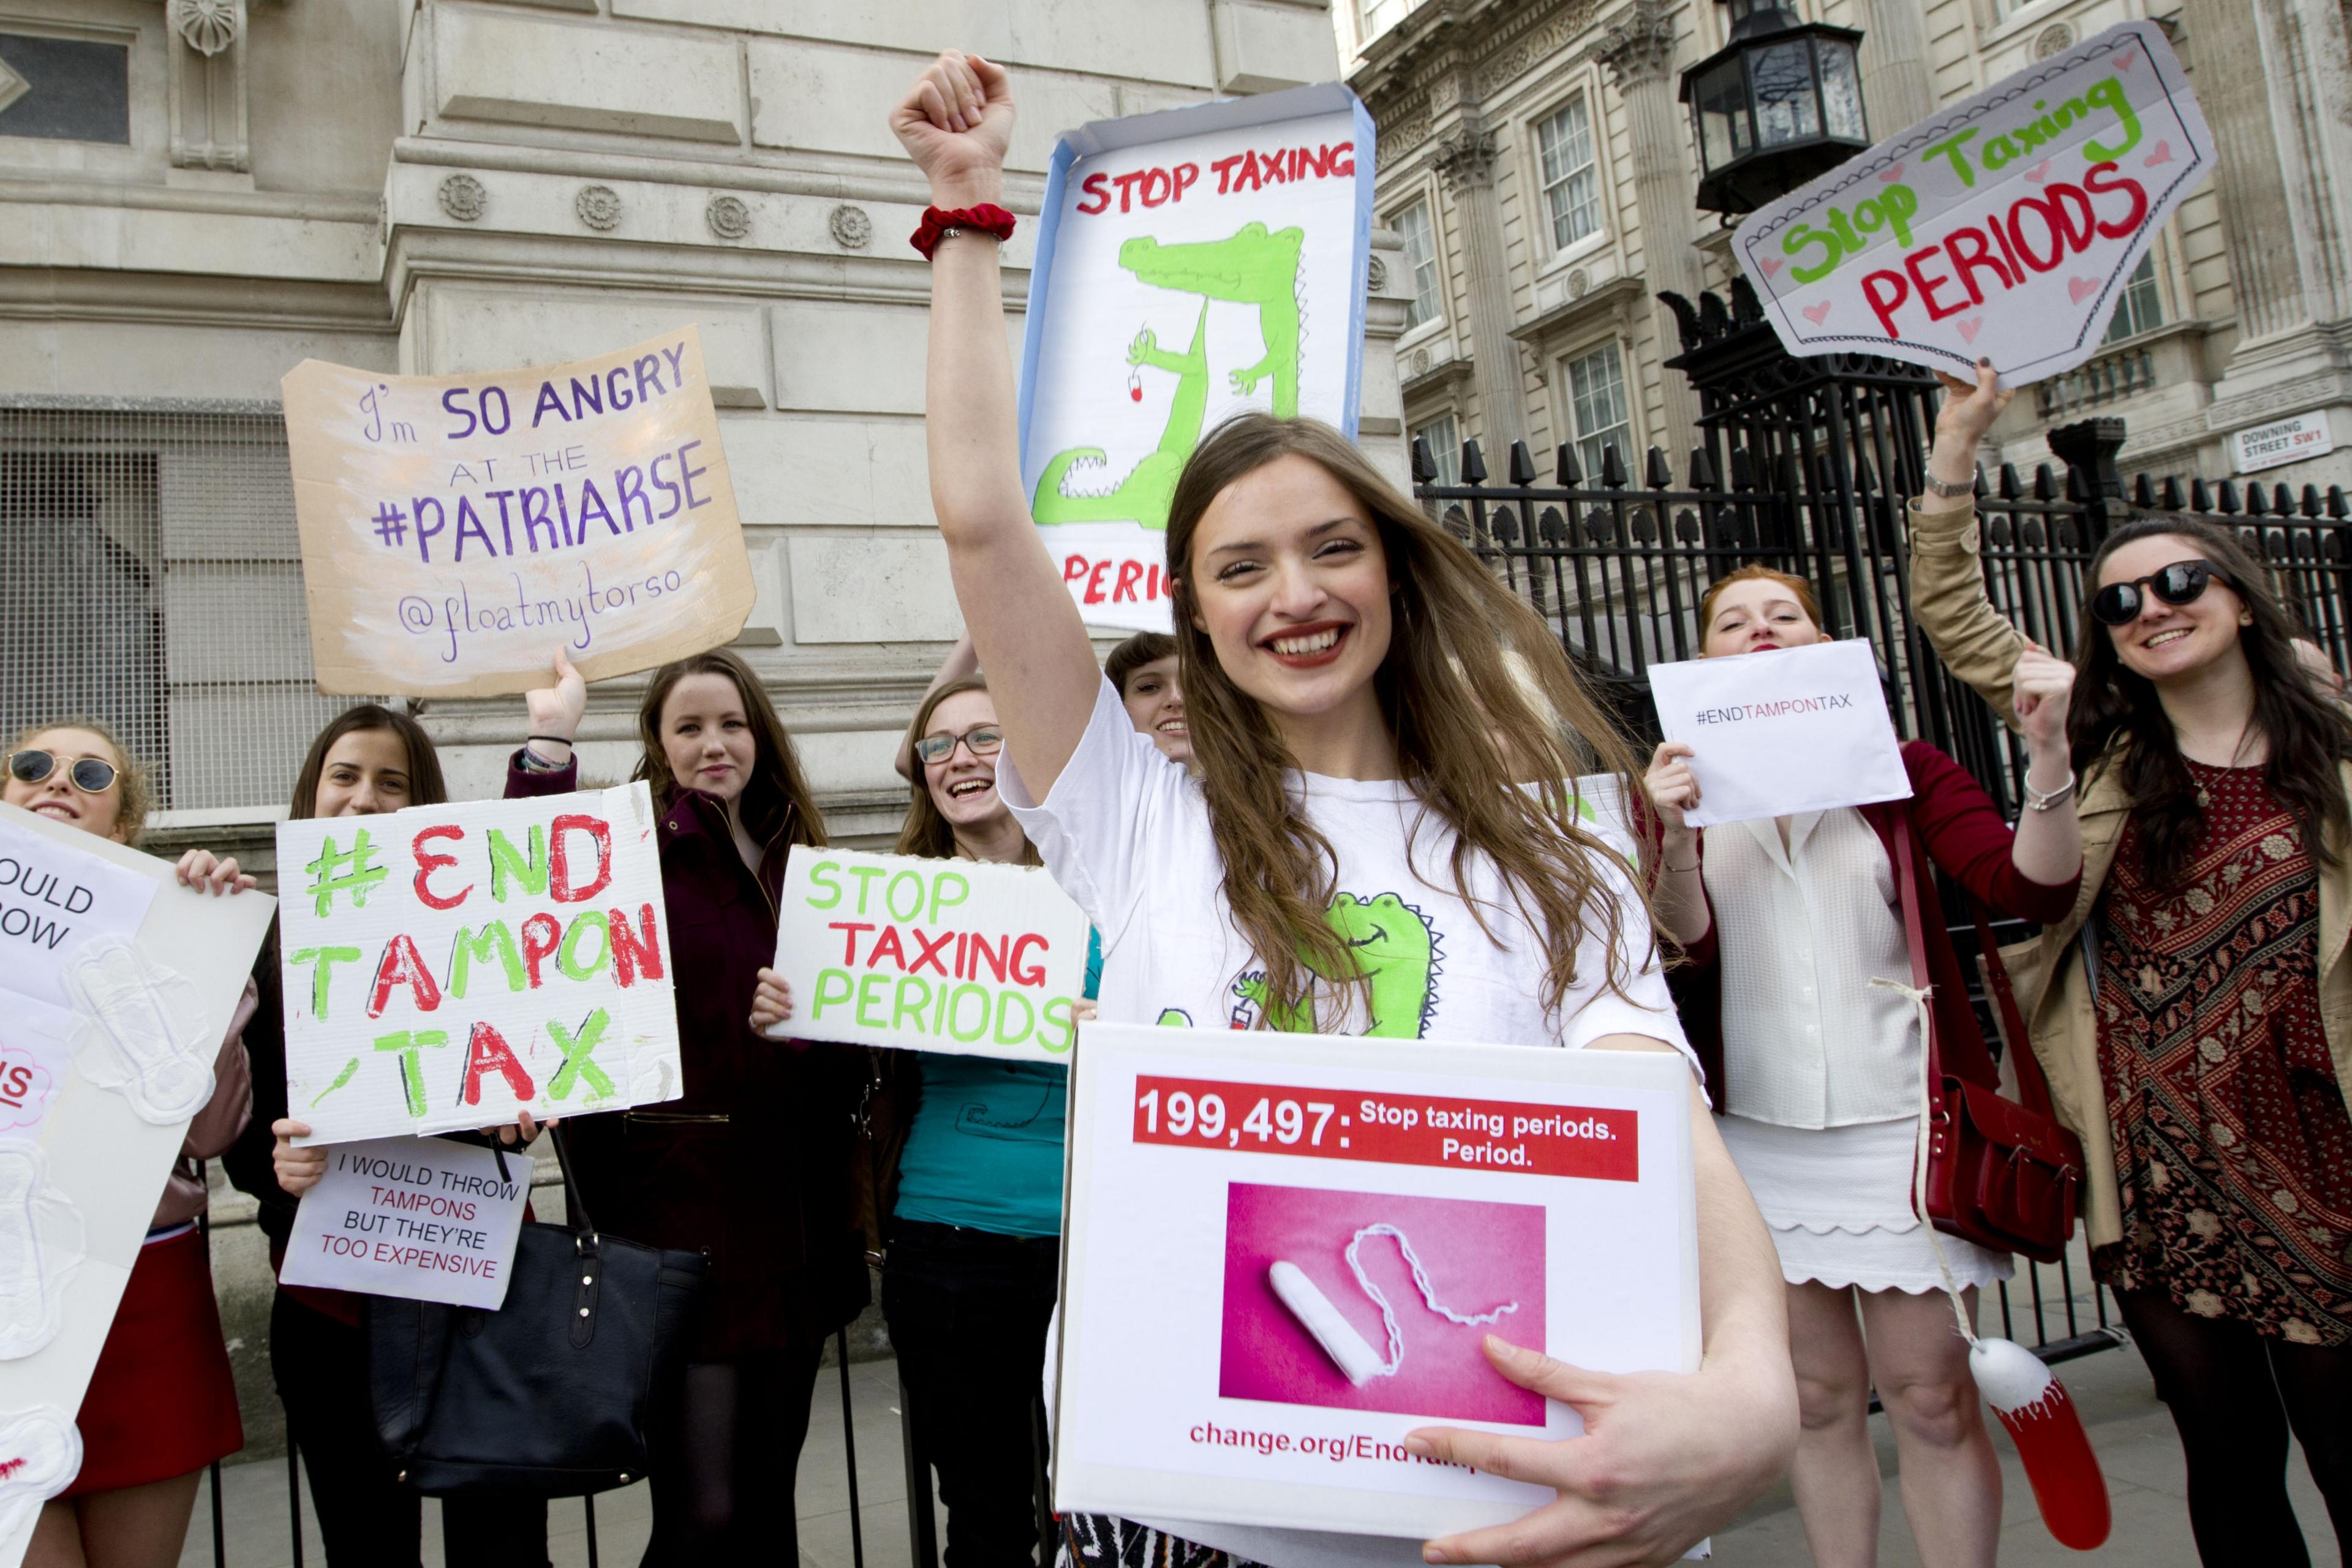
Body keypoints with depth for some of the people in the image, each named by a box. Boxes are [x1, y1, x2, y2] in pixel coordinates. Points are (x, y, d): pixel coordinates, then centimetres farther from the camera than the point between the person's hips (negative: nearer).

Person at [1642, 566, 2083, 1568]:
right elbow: (1694, 941, -6)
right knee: (1819, 1389, 11)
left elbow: (2036, 890, -8)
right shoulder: (1683, 780, 7)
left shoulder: (1900, 767, 3)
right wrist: (1674, 836, -23)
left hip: (1898, 1118, -1)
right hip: (1762, 1129, 2)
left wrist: (2048, 750, -21)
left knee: (1928, 1391, 1)